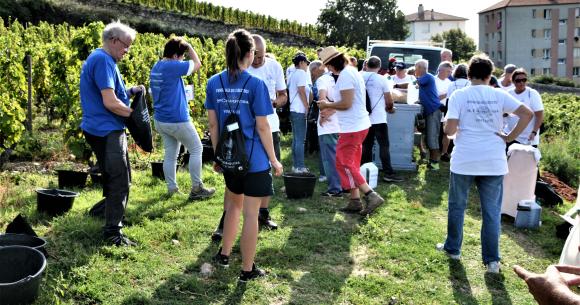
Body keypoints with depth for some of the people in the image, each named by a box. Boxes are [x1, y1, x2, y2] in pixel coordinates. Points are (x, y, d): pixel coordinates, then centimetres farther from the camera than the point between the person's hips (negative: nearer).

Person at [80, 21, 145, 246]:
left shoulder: (101, 59, 16)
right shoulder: (103, 60, -18)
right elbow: (110, 103, -24)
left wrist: (130, 91, 7)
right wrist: (134, 114, -11)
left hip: (105, 130, 10)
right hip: (106, 131, -10)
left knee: (117, 178, 21)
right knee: (119, 182, -4)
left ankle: (109, 208, 38)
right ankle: (112, 233, 4)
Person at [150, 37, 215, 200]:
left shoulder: (156, 67, 8)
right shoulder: (172, 66, -19)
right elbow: (197, 64, -8)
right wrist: (188, 46, 2)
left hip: (160, 119, 8)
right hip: (177, 120, -8)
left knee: (170, 154, 14)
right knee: (196, 150, 4)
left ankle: (171, 188, 17)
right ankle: (196, 189, 6)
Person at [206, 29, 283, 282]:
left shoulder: (214, 83, 0)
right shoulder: (255, 84, -13)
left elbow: (213, 124, 4)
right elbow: (262, 127, -11)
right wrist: (274, 159, -2)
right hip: (254, 158, -5)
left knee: (235, 202, 26)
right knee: (251, 213, 5)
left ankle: (224, 254, 35)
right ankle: (247, 270, 16)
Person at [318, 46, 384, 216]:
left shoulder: (345, 76, -17)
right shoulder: (353, 71, 15)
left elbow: (346, 103, -22)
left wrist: (327, 105, -8)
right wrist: (330, 108, 17)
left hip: (351, 128, -10)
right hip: (360, 125, 10)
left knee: (344, 164, -5)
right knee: (351, 164, 15)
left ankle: (372, 196, -9)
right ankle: (355, 201, 19)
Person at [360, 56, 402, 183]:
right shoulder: (382, 79, -9)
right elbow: (389, 100, -6)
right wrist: (390, 108, 14)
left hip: (364, 118, 5)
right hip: (379, 118, -4)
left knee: (366, 145, 10)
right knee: (384, 146, -2)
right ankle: (388, 173, -4)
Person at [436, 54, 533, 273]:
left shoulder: (459, 95, -4)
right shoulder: (499, 95, 3)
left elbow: (450, 130, -11)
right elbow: (527, 114, -6)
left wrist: (448, 126, 11)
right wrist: (509, 137, 1)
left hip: (465, 160, -1)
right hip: (494, 162, 2)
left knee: (457, 206, 16)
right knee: (492, 211, 7)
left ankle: (452, 248, 29)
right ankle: (492, 260, 9)